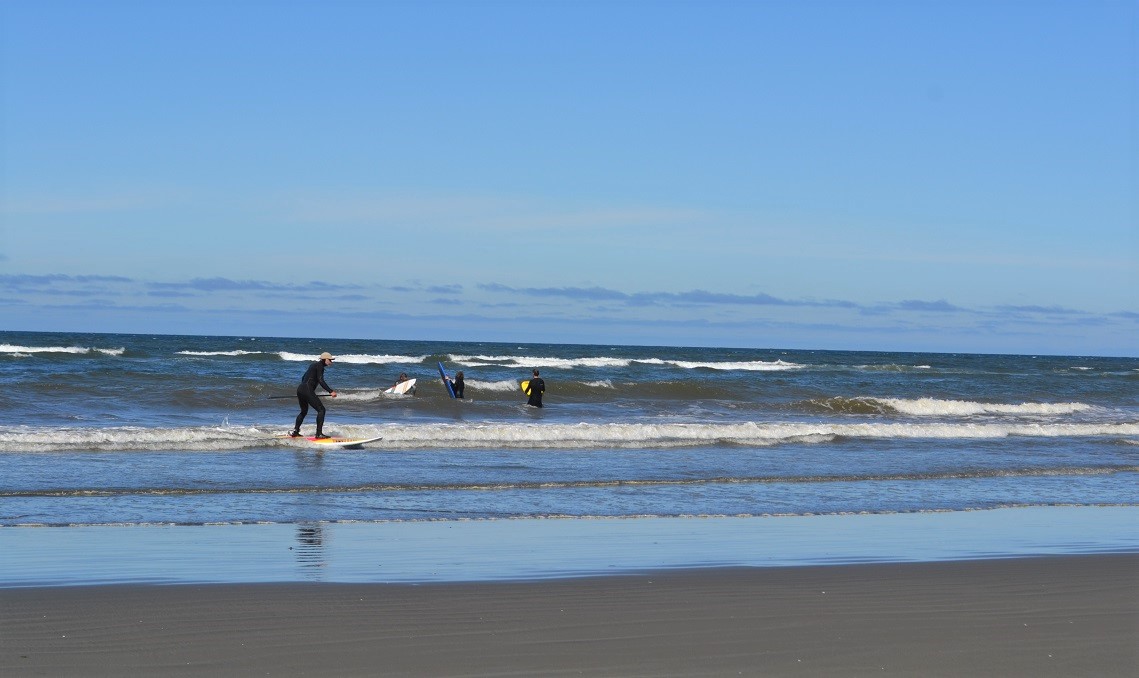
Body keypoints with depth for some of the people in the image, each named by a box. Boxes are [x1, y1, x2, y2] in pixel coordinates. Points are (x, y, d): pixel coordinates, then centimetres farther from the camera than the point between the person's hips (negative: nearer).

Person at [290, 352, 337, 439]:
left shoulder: (314, 365, 22)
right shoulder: (320, 366, -6)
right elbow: (321, 381, -19)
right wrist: (330, 391, -24)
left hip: (300, 389, 10)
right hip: (307, 390, -10)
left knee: (304, 411, 26)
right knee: (321, 409, -9)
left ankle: (295, 431, 29)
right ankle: (319, 433, -14)